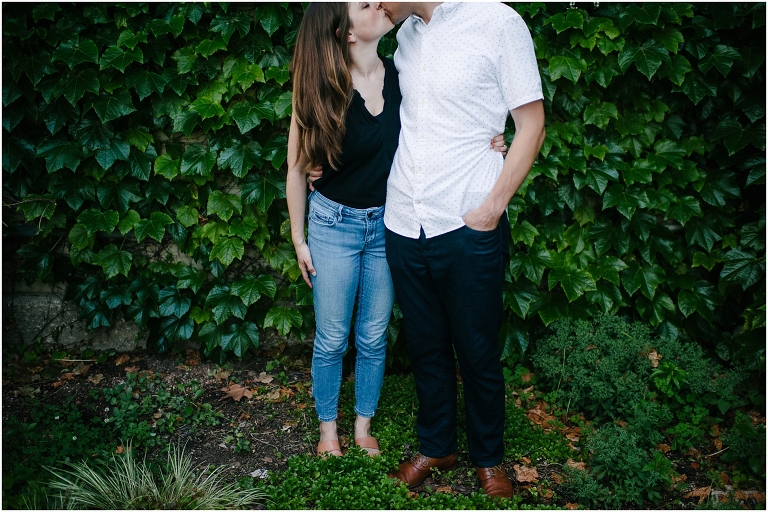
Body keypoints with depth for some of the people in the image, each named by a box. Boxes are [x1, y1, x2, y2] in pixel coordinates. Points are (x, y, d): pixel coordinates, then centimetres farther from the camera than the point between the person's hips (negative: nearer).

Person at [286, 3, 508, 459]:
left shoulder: (399, 75, -6)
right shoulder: (321, 90, -14)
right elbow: (297, 169, -5)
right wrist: (298, 239, -2)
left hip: (388, 224, 3)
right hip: (334, 224, -2)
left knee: (374, 337, 13)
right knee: (332, 339, 9)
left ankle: (363, 426, 34)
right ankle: (328, 428, 31)